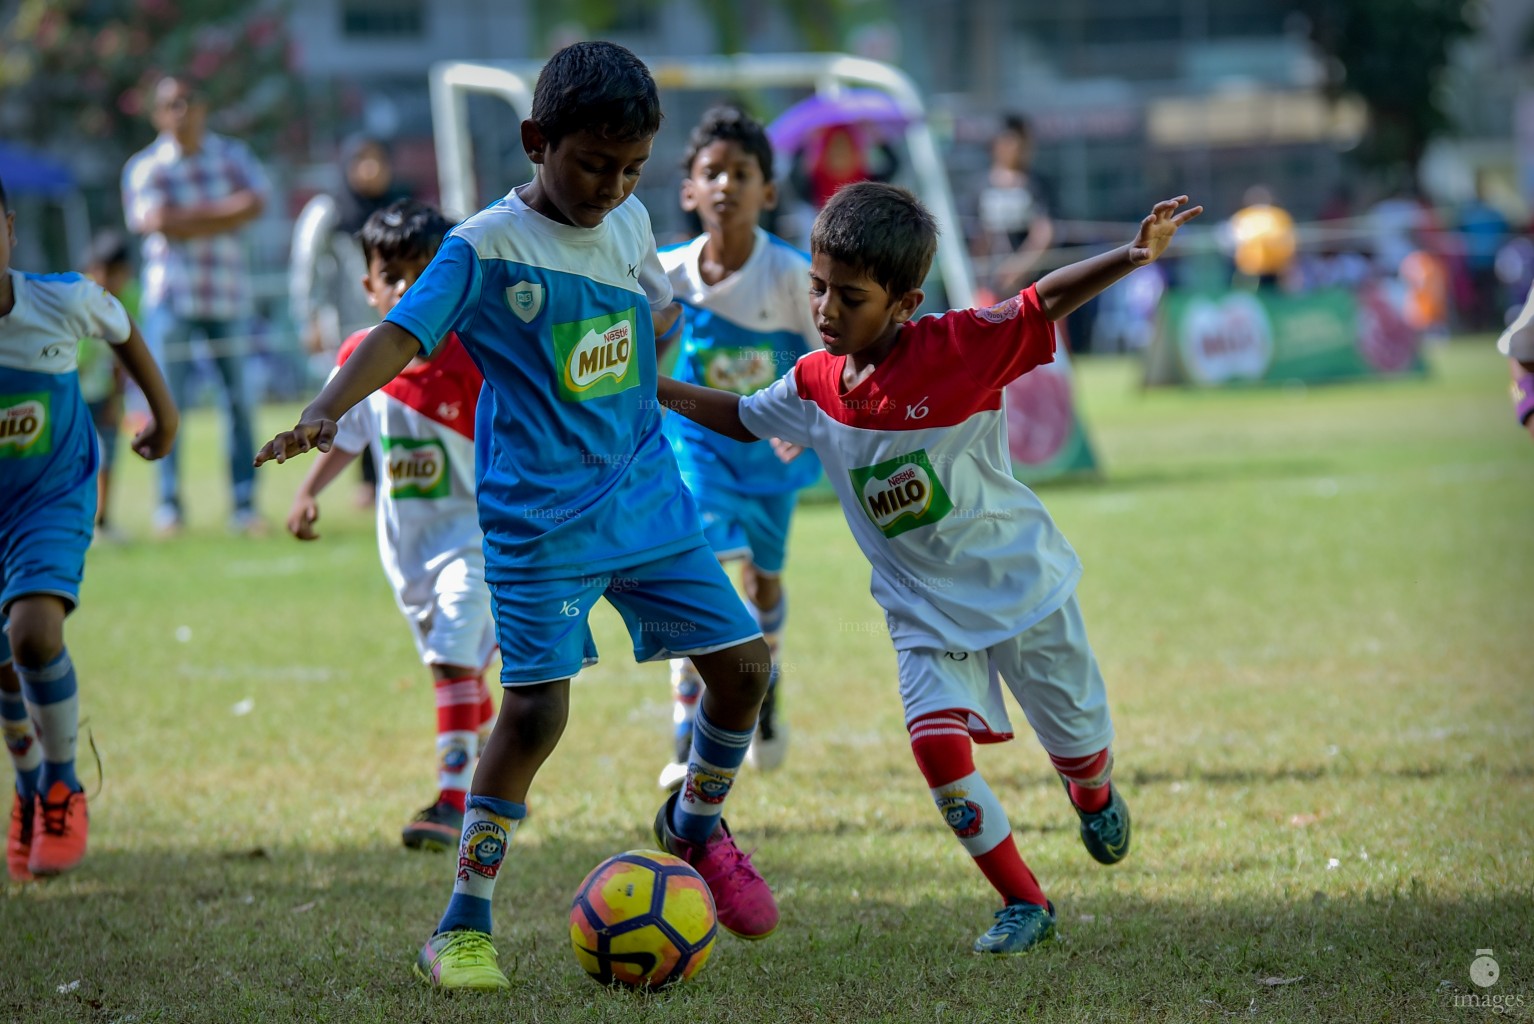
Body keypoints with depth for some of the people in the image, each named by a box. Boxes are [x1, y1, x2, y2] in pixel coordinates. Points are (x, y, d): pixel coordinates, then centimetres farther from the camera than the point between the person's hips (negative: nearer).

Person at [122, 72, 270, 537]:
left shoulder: (233, 155, 8)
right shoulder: (145, 166, 0)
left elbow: (255, 202, -8)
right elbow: (157, 221, -15)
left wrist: (187, 219, -14)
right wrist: (224, 211, -10)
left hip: (228, 293, 2)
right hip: (171, 296, -2)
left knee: (238, 401, 3)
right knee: (169, 403, -2)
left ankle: (244, 505, 7)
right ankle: (169, 504, 4)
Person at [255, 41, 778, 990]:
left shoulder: (630, 223, 6)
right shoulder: (487, 247, -13)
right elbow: (403, 333, -24)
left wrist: (654, 336, 6)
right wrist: (325, 411, -39)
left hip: (649, 497, 6)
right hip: (542, 521, -6)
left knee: (743, 662, 5)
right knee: (535, 709, -14)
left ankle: (697, 821, 34)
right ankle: (462, 929, -3)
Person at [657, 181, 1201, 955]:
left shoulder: (956, 350, -23)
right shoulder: (814, 386, -7)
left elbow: (1045, 302, -20)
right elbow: (742, 418, 12)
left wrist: (1132, 256, -35)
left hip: (1019, 584, -3)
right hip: (924, 607, 3)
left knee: (1076, 739, 13)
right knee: (937, 742, -17)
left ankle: (1093, 794, 53)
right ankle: (1023, 903, -2)